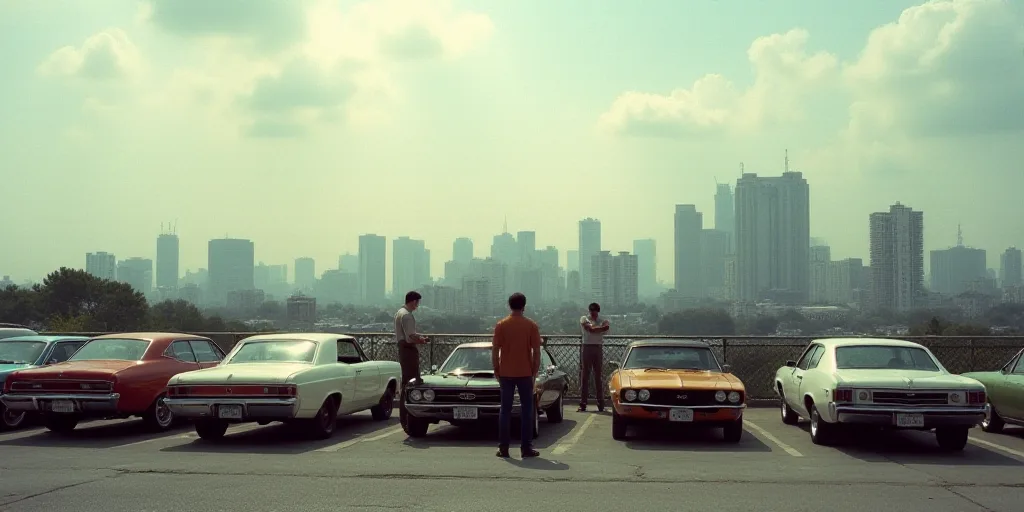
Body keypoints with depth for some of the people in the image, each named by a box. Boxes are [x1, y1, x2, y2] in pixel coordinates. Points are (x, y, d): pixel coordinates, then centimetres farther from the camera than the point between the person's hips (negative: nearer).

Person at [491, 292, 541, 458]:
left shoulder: (501, 325, -2)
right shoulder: (531, 325, -3)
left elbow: (495, 351, -2)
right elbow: (536, 352, -4)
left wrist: (496, 371, 8)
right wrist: (535, 372, 6)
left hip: (506, 373, 1)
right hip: (525, 373, -1)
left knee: (505, 409, 7)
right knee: (527, 410, 6)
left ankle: (503, 448, 6)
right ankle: (526, 448, 4)